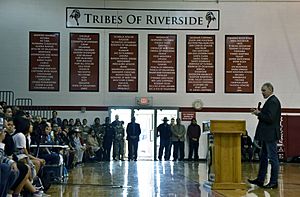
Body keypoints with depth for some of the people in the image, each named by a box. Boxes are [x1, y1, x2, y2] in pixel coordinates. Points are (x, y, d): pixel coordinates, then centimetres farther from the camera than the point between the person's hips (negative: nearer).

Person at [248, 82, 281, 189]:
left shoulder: (273, 101, -16)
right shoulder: (270, 101, 16)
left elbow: (270, 118, -24)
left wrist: (259, 113, -14)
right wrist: (259, 112, 5)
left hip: (270, 135, -11)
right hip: (266, 135, 11)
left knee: (273, 158, -3)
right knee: (263, 157, 15)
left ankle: (274, 182, 4)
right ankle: (260, 180, 23)